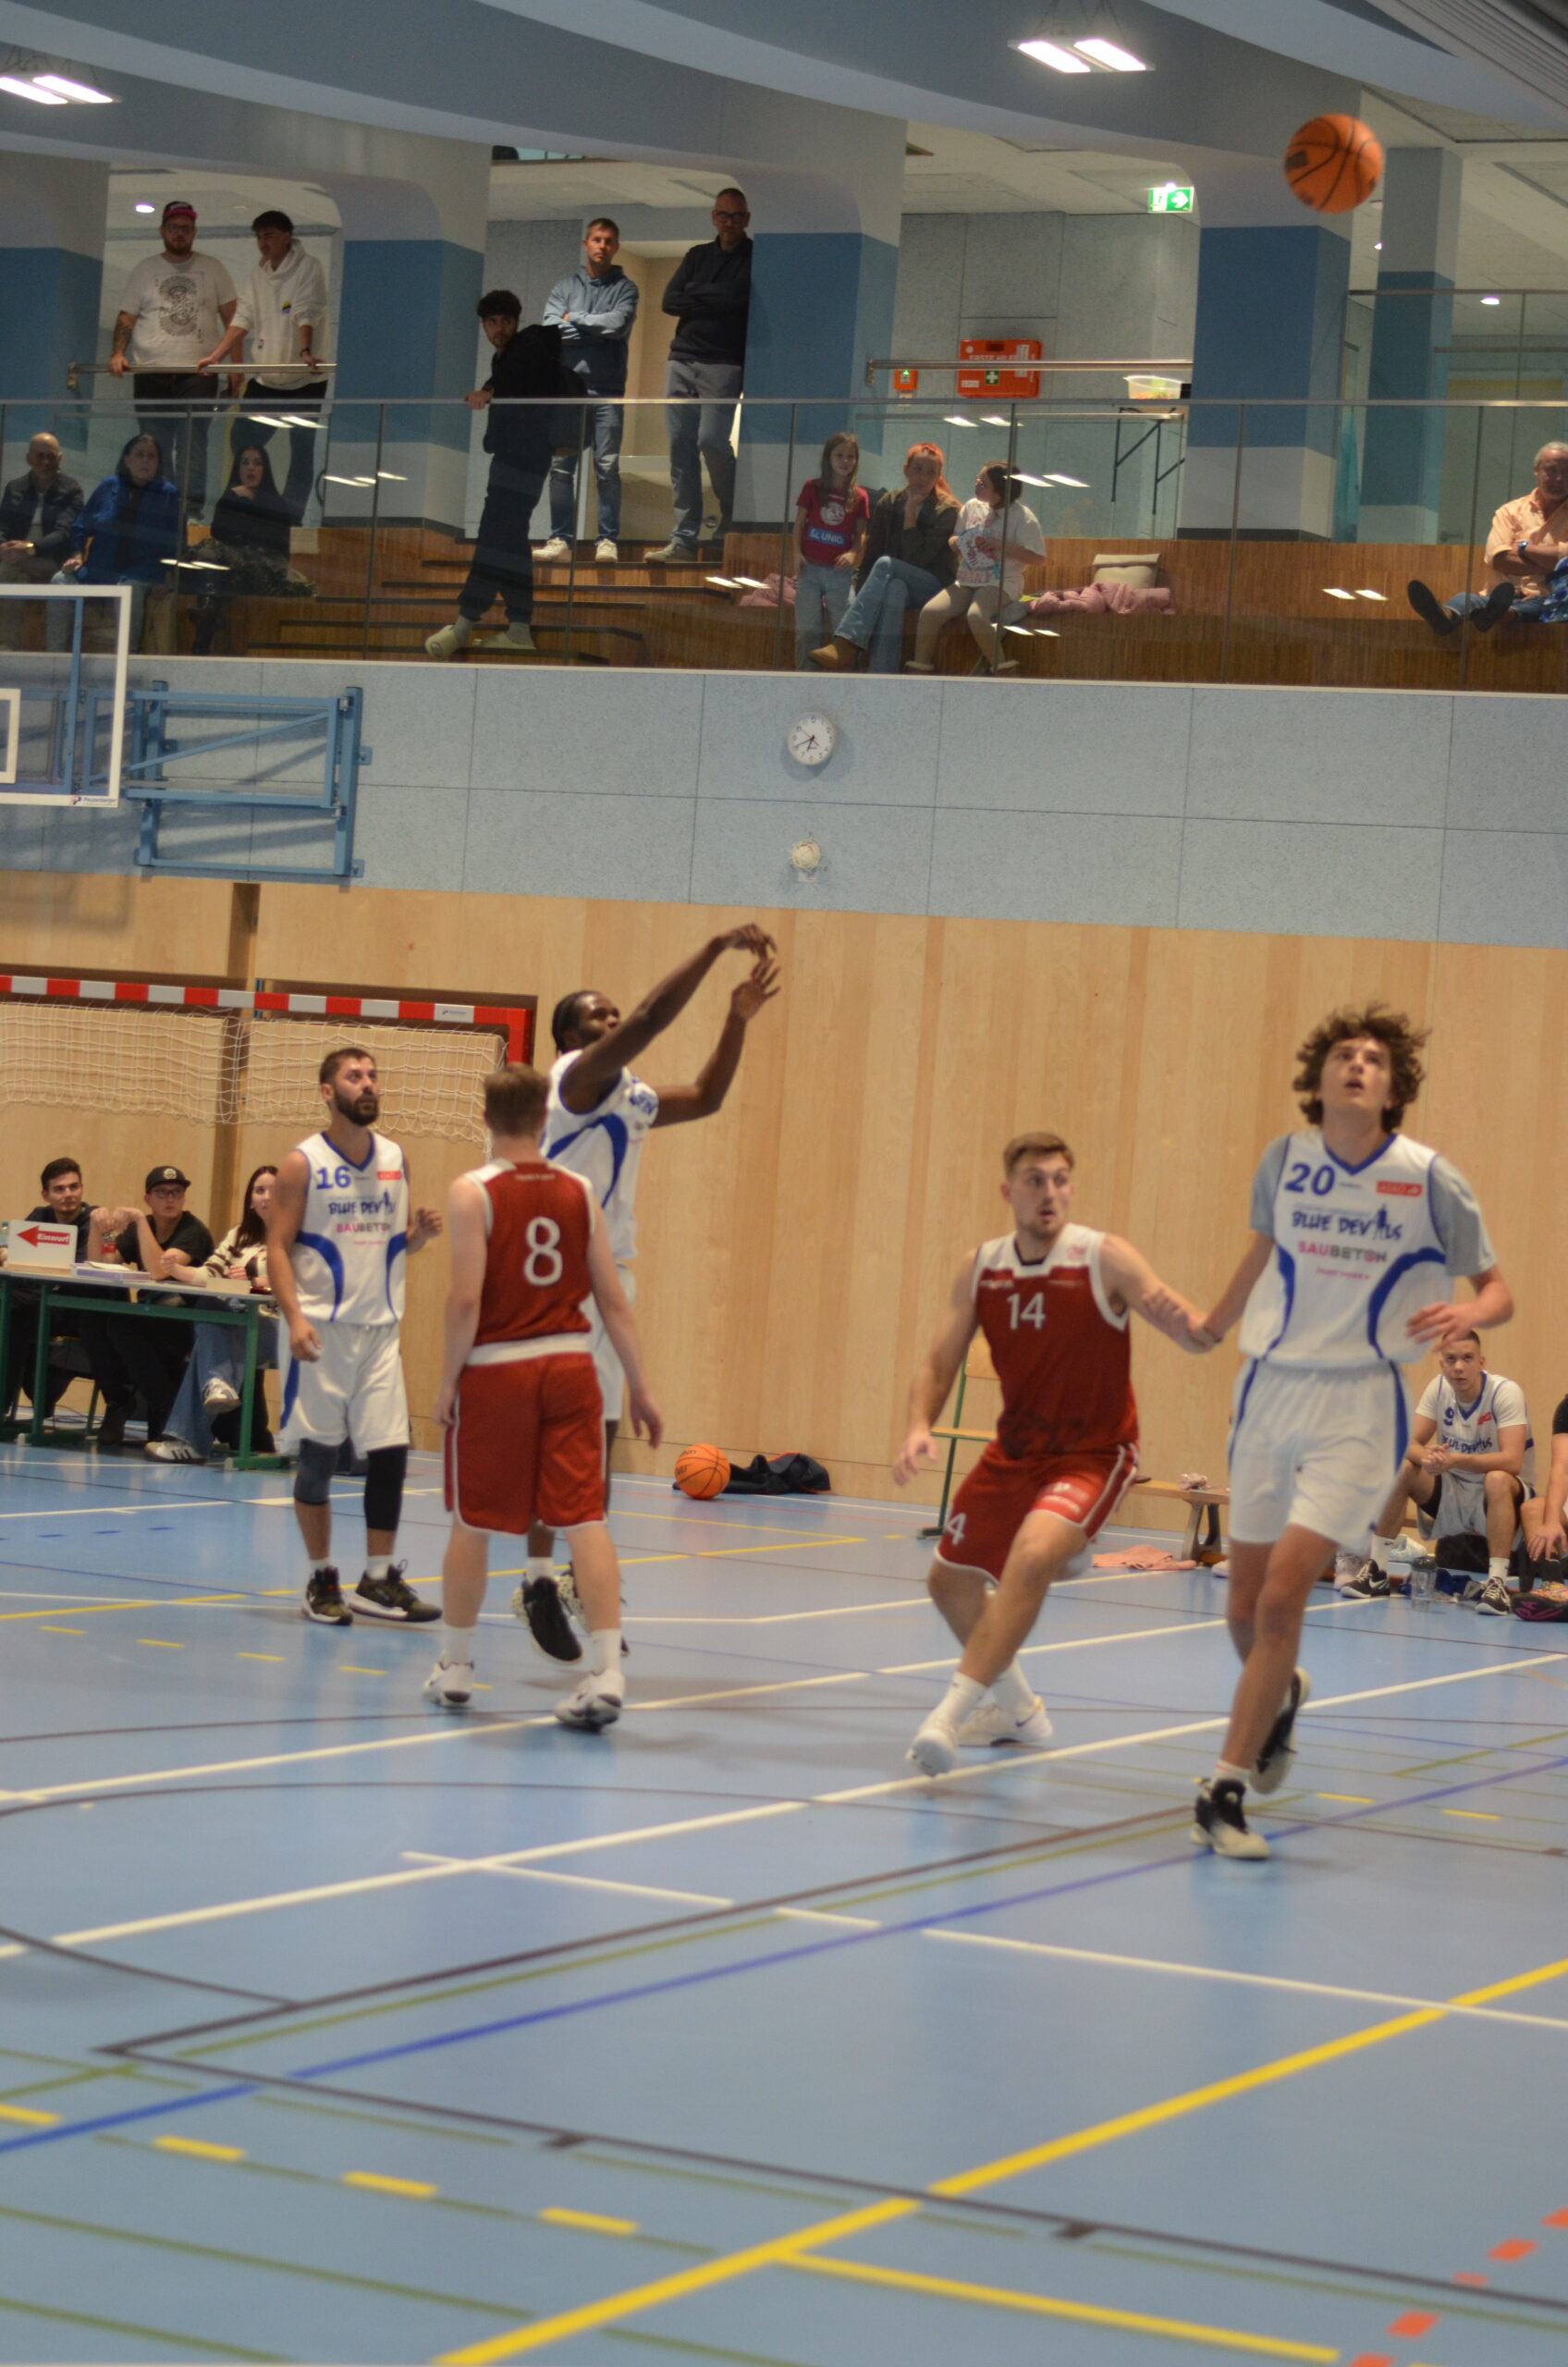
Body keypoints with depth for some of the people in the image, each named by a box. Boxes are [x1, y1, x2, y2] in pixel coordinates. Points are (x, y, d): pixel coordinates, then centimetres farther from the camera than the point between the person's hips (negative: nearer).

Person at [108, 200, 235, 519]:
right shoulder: (145, 270, 13)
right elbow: (126, 318, 12)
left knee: (192, 445, -10)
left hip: (198, 373, -1)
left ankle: (191, 511, -10)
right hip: (151, 372, 1)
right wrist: (118, 353, -4)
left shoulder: (212, 268, 11)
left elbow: (231, 316, 10)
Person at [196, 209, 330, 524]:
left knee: (302, 453, 0)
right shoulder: (258, 274, 13)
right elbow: (243, 319, 13)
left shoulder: (308, 268, -6)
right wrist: (216, 356, 5)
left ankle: (290, 518, 5)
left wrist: (305, 352, -35)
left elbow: (307, 314, -20)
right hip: (264, 378, 6)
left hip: (303, 380, -6)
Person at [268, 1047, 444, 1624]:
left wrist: (422, 1231, -5)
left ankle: (378, 1581, 8)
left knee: (391, 1453, -2)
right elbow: (278, 1247, -7)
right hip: (319, 1331, -4)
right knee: (317, 1456, 1)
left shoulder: (395, 1160, 10)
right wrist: (295, 1318, -19)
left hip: (379, 1329, 4)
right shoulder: (304, 1162, -5)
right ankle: (321, 1581, 12)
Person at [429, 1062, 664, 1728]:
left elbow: (466, 1299, -14)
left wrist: (448, 1379, -3)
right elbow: (612, 1299, 3)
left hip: (495, 1371, -2)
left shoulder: (471, 1193, -7)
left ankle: (454, 1667, 23)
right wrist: (639, 1388, 8)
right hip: (570, 1366, 2)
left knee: (471, 1523, 11)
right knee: (585, 1518, -1)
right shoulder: (578, 1192, 4)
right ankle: (605, 1672, -11)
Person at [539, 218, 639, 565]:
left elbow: (619, 324, -11)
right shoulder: (565, 286, 13)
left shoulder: (625, 288, 8)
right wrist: (598, 329, -5)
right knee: (561, 466, 0)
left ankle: (608, 540, -2)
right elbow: (550, 328, -3)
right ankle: (561, 539, 3)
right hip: (568, 384, 2)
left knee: (607, 467, -4)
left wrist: (575, 320, -2)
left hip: (607, 389, -2)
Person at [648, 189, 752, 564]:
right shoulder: (697, 255, 17)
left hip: (723, 364, -5)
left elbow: (740, 298, -14)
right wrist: (714, 302, -6)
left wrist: (695, 294, -3)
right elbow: (670, 301, 6)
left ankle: (731, 527, 3)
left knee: (712, 440, -16)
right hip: (682, 360, 5)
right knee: (681, 445, 0)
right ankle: (684, 538, 2)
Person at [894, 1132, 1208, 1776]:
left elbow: (1196, 1335, -25)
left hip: (1094, 1453, -6)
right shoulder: (979, 1269, -4)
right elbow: (938, 1366, 1)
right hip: (1016, 1450, 6)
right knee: (949, 1579, 15)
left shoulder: (1105, 1259, -18)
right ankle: (1017, 1709, 38)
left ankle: (953, 1711, -32)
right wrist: (919, 1427, -20)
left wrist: (1179, 1318, -50)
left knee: (1034, 1555, -32)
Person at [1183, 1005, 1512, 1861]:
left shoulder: (1429, 1178, -8)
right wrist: (1212, 1325, 31)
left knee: (1281, 1598, -16)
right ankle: (1280, 1696, 44)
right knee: (1246, 1607, 9)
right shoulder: (1285, 1158, 1)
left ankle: (1223, 1792, -7)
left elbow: (1498, 1290, 0)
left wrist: (1468, 1314, -22)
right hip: (1271, 1390, 4)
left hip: (1359, 1407, -3)